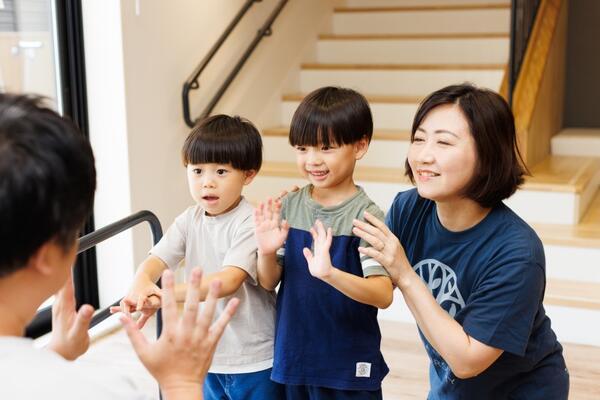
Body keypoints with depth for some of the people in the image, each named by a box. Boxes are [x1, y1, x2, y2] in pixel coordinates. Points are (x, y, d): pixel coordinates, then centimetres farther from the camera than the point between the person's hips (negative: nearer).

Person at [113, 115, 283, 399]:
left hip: (253, 360, -5)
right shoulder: (189, 220, 0)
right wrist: (141, 286, -35)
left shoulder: (250, 224, -19)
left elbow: (229, 281, -30)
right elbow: (155, 260, -11)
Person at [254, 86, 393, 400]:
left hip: (348, 366, -4)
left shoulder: (365, 215, -15)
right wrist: (267, 253, -17)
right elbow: (270, 282, 3)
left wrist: (329, 273, -36)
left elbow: (384, 296, -22)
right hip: (292, 357, 4)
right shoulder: (289, 206, -1)